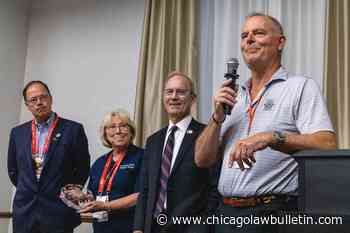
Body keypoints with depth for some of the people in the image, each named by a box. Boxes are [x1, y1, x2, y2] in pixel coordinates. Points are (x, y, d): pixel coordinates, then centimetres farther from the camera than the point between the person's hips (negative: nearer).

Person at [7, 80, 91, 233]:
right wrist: (28, 191, 13)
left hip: (58, 213, -3)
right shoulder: (18, 132, 10)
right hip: (24, 213, 4)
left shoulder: (73, 129, -2)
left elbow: (83, 168, 2)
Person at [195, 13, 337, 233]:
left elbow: (327, 146, -17)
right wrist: (218, 117, -5)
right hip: (227, 213, 5)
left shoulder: (302, 87, -3)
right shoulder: (233, 96, 13)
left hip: (274, 214, -5)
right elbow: (203, 160, 9)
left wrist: (271, 138, -29)